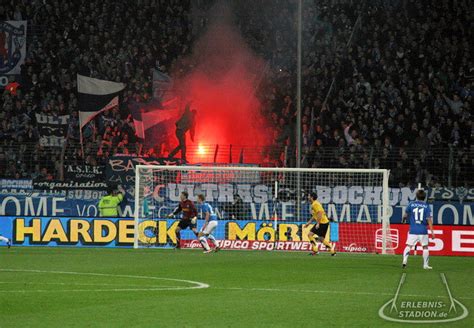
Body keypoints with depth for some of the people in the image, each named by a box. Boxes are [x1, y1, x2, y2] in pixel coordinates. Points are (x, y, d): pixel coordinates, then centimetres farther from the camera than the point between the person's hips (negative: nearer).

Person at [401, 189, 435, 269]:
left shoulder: (411, 204, 2)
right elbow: (429, 219, -6)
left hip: (413, 230, 0)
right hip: (423, 230, 0)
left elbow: (405, 215, 9)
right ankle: (426, 265, 12)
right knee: (425, 247, 12)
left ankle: (404, 260, -15)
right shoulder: (426, 206, -1)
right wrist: (432, 232, -5)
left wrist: (403, 220, 33)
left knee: (408, 246, 5)